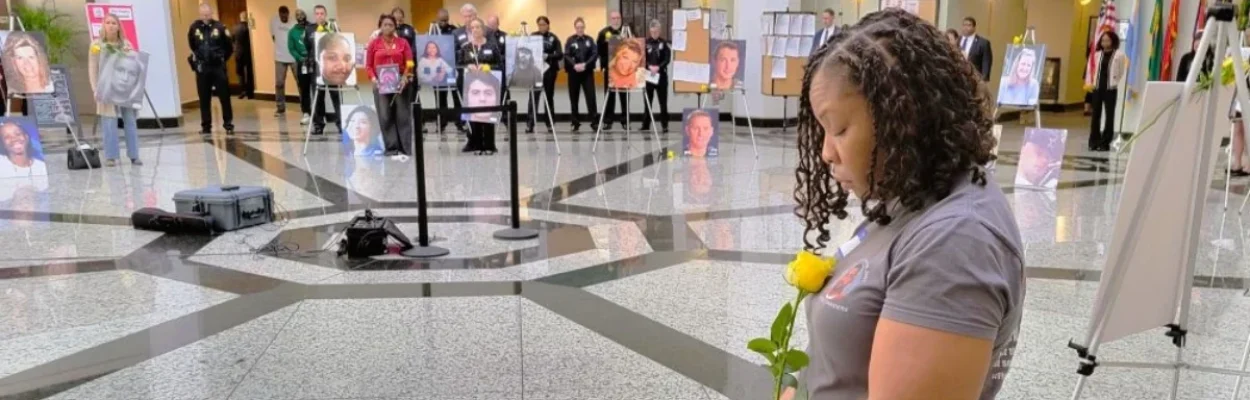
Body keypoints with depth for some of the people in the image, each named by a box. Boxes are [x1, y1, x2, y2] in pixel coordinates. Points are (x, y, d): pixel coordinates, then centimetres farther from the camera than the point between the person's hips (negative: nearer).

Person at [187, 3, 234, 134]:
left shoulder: (219, 27, -7)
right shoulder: (194, 28, -2)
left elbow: (229, 47, 3)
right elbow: (192, 45, 16)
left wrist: (221, 58, 10)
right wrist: (198, 57, 17)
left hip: (218, 67, -2)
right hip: (202, 68, 2)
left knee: (224, 96, 1)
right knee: (204, 98, 7)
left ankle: (228, 124, 9)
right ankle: (206, 126, 15)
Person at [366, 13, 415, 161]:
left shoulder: (403, 42, 5)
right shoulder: (373, 43, 5)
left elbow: (409, 63, 1)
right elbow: (368, 65, 5)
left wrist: (405, 78, -14)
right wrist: (374, 79, -10)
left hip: (401, 83, 0)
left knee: (403, 116, 1)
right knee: (386, 117, -1)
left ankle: (404, 150, 4)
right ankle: (392, 150, 3)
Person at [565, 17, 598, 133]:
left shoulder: (590, 40, 7)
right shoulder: (570, 40, 4)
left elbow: (595, 54, -1)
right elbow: (566, 56, -4)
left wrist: (585, 64, -14)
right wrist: (574, 65, -19)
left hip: (587, 72, 0)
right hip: (573, 72, 0)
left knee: (591, 96, -6)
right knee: (574, 98, 3)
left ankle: (594, 122, -3)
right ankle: (576, 123, 12)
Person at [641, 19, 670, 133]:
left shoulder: (665, 43, 2)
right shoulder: (645, 43, 5)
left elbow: (667, 59, -5)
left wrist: (658, 67, -21)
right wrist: (649, 66, -18)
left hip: (661, 75, -1)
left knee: (663, 101, 0)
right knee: (647, 100, 6)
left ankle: (665, 125, 4)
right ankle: (646, 124, 12)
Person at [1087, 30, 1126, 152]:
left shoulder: (1119, 54, -4)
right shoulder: (1097, 54, 11)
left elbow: (1122, 71, -2)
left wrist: (1115, 82, -3)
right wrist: (1092, 82, 9)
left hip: (1110, 89, -4)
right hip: (1097, 88, 4)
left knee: (1109, 115, 1)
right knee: (1095, 114, 5)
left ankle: (1105, 142, 5)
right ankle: (1094, 141, 11)